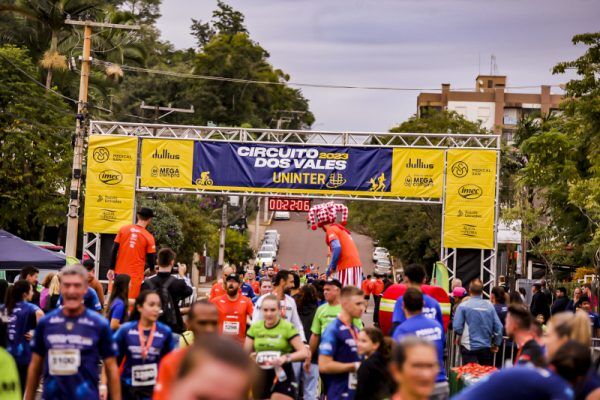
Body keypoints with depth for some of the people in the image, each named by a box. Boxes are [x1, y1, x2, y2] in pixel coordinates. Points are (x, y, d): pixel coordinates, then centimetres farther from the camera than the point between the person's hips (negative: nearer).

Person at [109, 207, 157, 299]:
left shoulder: (123, 229, 2)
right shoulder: (149, 237, -8)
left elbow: (114, 250, 2)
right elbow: (151, 259, -5)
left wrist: (111, 268, 8)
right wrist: (152, 269, 16)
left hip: (120, 272, 4)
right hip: (135, 274, -4)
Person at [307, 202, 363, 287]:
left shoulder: (331, 230, -4)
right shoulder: (340, 228, 22)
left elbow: (337, 248, -18)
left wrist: (331, 268, -11)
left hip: (347, 268, -8)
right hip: (356, 266, 8)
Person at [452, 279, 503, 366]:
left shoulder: (464, 306, -9)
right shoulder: (489, 306, -1)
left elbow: (457, 327, -10)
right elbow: (498, 327, -1)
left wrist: (461, 336, 12)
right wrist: (496, 343, 13)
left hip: (469, 347, -3)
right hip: (486, 347, 3)